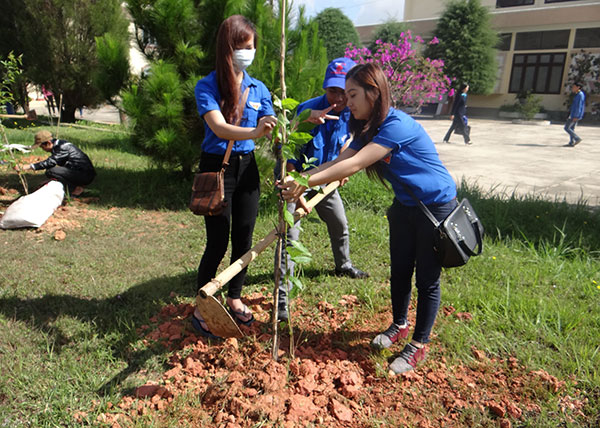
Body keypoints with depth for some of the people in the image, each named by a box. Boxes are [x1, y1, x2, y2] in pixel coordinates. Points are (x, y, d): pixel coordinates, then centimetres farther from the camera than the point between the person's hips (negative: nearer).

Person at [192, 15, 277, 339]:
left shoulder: (258, 89, 5)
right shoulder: (207, 87, -8)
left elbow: (272, 131, 3)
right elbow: (219, 127, -25)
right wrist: (253, 132, -42)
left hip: (247, 167, 5)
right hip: (216, 168, -4)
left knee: (244, 238, 10)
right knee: (218, 242, -3)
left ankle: (234, 299, 30)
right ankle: (201, 309, 15)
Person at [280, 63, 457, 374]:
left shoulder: (397, 126, -29)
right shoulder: (368, 129, 1)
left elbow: (353, 166, -34)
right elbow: (338, 161, -8)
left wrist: (306, 183, -33)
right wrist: (298, 179, -20)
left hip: (436, 206, -8)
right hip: (404, 206, 8)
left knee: (427, 279, 4)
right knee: (399, 271, 17)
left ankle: (418, 346, 20)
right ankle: (399, 325, 39)